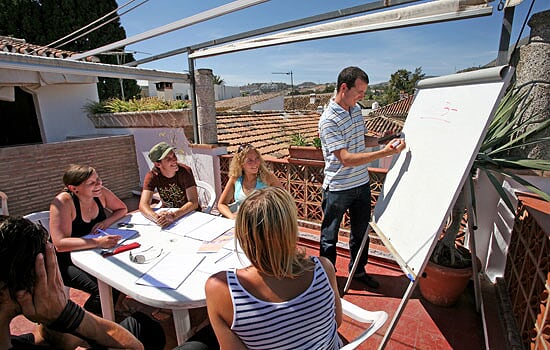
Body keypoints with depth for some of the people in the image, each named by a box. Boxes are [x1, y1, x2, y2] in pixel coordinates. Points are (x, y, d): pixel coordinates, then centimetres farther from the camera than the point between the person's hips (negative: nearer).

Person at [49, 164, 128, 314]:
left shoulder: (101, 193, -11)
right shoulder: (63, 202, -25)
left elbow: (122, 209, 6)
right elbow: (60, 244, -32)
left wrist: (107, 221, -13)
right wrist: (97, 242, -43)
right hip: (68, 260, -5)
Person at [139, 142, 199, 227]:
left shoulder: (185, 171, -18)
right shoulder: (152, 176, -11)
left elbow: (194, 202, -23)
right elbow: (143, 205, -19)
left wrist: (173, 216, -38)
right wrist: (156, 217, -40)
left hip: (191, 214, -2)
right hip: (167, 213, 2)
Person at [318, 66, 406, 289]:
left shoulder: (356, 109, 5)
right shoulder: (329, 120, -21)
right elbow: (346, 159, -27)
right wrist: (384, 153, -29)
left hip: (362, 184, 8)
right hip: (338, 189, -7)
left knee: (361, 231, 21)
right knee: (329, 236, 12)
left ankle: (358, 270, 43)